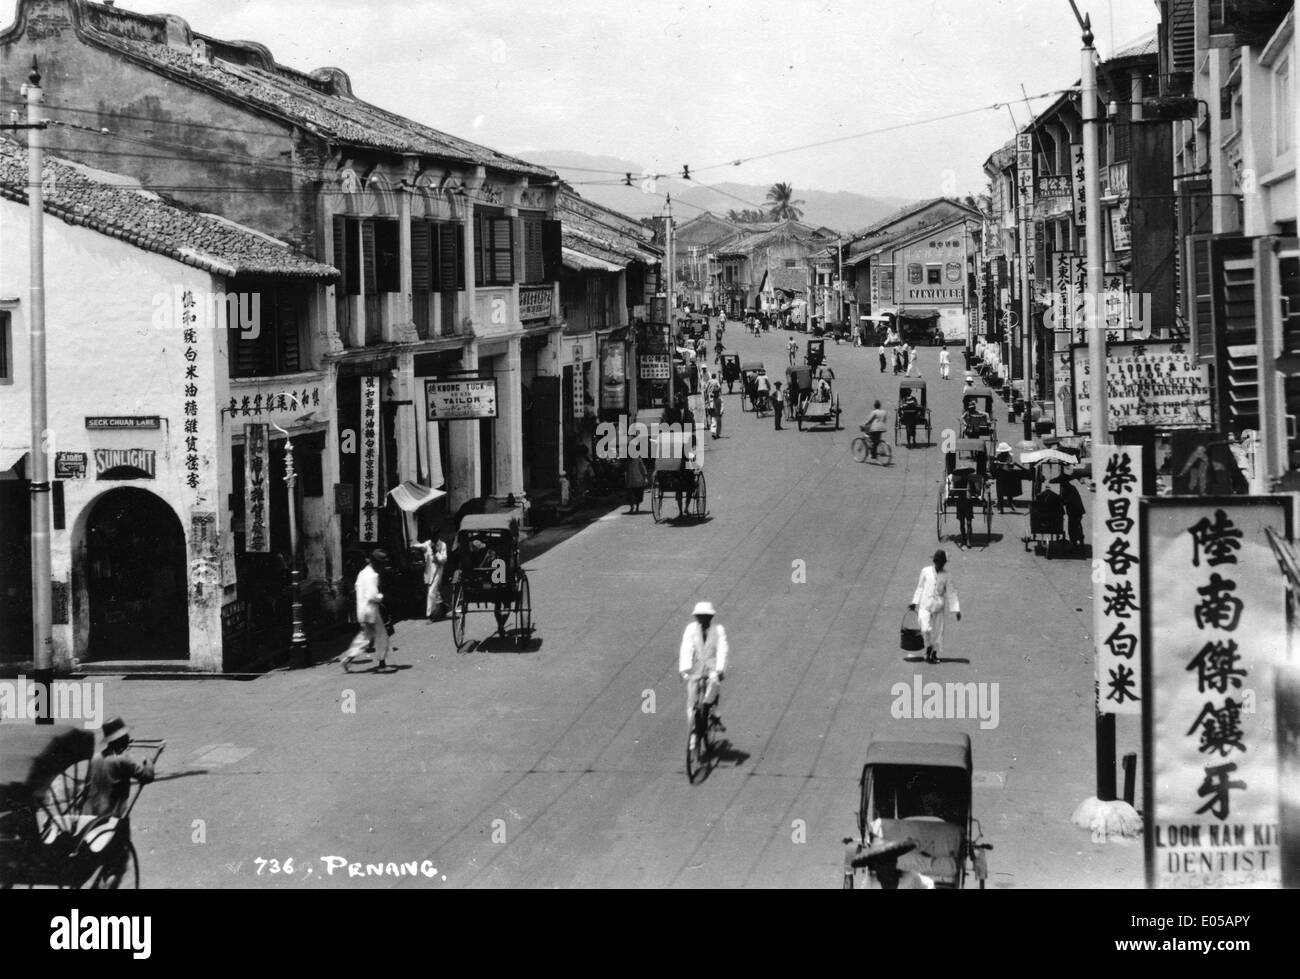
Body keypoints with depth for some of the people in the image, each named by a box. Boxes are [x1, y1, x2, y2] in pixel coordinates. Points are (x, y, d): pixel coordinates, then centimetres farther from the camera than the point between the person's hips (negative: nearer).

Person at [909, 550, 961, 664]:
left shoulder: (946, 576, 0)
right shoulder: (926, 571, 2)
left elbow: (951, 593, 2)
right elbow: (920, 587, 13)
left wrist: (956, 610, -2)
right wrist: (915, 603, 14)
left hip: (938, 607, 1)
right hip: (925, 605, -1)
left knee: (937, 631, 3)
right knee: (926, 629, -16)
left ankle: (934, 654, 18)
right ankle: (928, 647, 9)